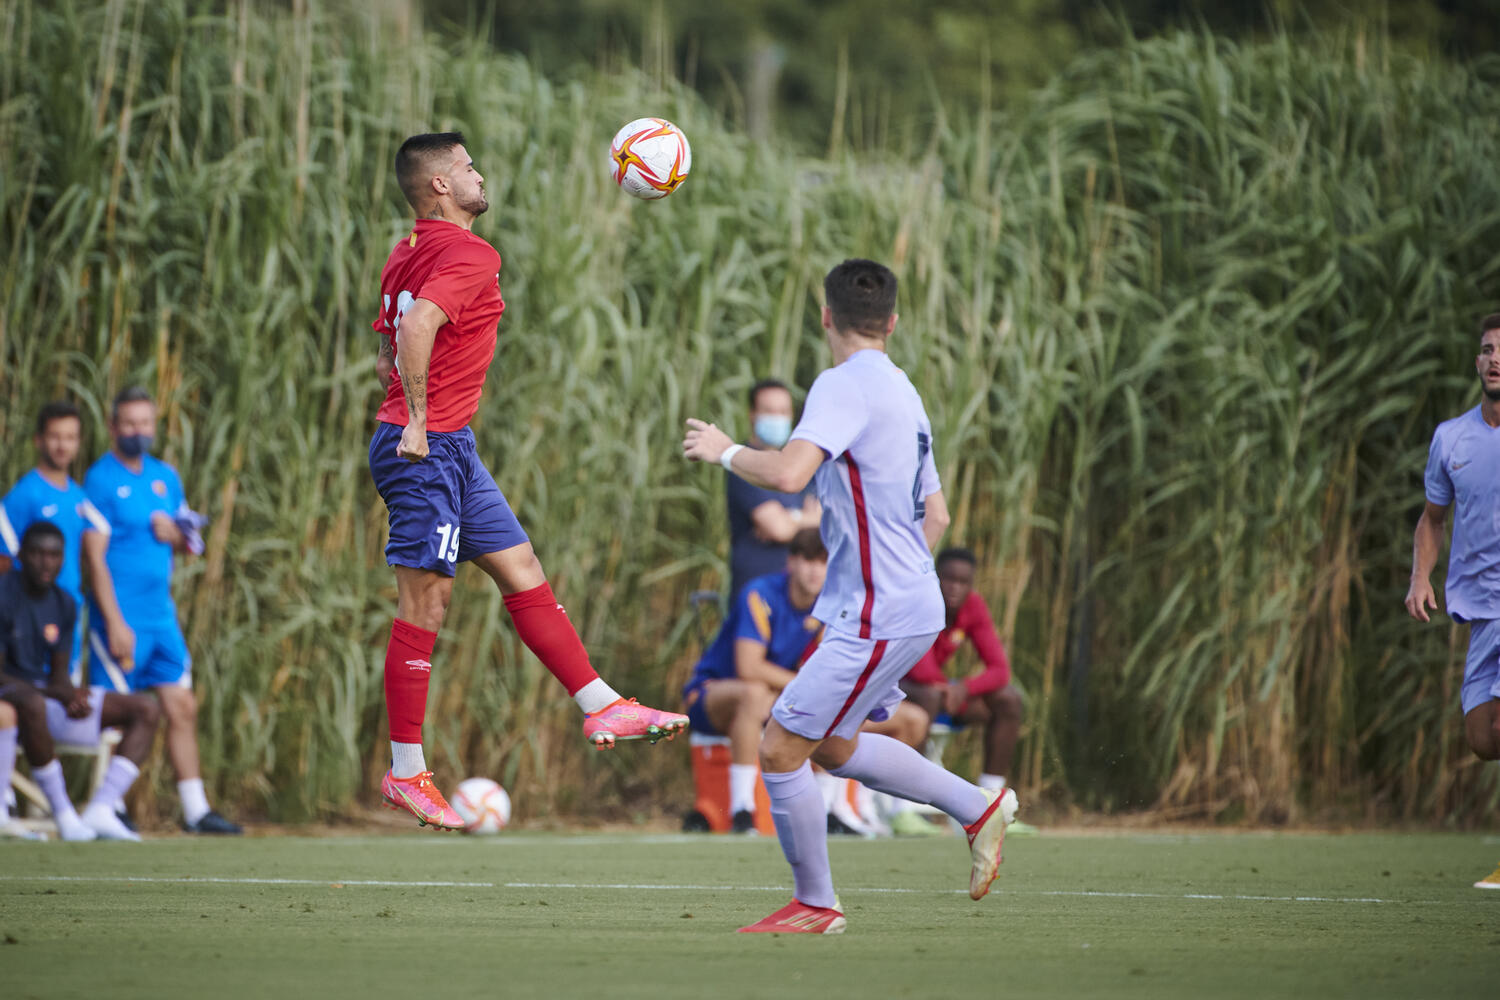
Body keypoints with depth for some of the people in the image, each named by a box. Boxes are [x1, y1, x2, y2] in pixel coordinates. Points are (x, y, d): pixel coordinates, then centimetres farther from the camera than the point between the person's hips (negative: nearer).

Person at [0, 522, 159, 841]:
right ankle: (64, 815, -33)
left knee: (145, 710, -3)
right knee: (32, 704, -44)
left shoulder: (64, 605, 7)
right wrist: (57, 694, -28)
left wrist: (73, 697, -16)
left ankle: (100, 811, -19)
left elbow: (59, 676, 9)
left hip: (44, 692, 8)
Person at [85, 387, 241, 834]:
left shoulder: (165, 476, 13)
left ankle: (196, 810, 10)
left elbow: (189, 542, 22)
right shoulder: (100, 480, -8)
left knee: (182, 708, 6)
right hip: (119, 616, -7)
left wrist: (174, 534, -3)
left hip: (161, 614, 7)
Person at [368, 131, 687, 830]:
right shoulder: (469, 255, -14)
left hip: (452, 454, 10)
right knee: (424, 607, -6)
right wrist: (419, 421, -24)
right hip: (429, 450, -10)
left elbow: (386, 354, 21)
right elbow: (415, 328, -30)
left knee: (523, 573, 11)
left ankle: (601, 707, 14)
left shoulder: (410, 255, 16)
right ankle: (406, 773, -2)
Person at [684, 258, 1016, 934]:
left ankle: (814, 905, 7)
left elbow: (788, 474, -30)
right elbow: (935, 515, 23)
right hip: (908, 603, 10)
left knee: (780, 749, -4)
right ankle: (979, 808, 25)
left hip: (877, 619, -10)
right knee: (834, 747, 22)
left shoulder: (845, 385, -15)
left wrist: (725, 451, -12)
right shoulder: (899, 391, 15)